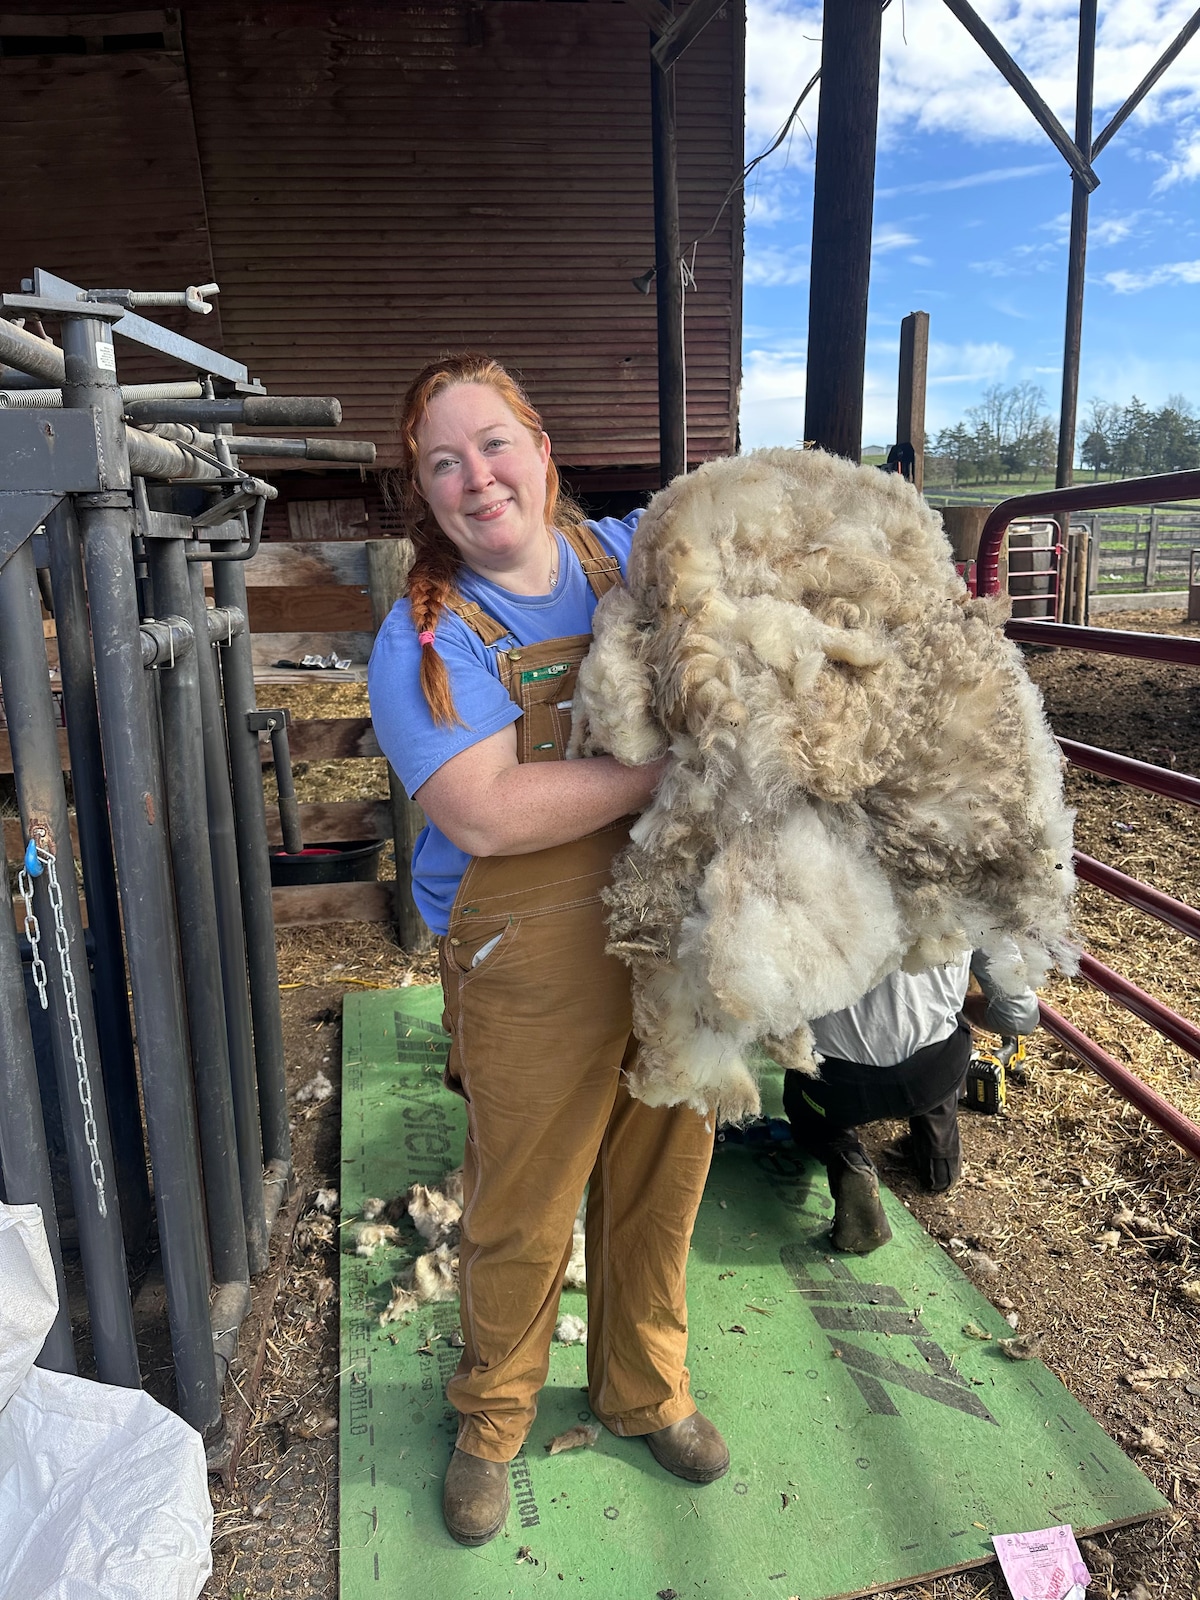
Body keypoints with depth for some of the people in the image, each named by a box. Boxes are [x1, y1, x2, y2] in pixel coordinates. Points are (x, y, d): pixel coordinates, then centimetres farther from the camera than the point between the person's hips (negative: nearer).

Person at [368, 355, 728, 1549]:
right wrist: (676, 763, -23)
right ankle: (491, 1420, 44)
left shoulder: (631, 550, 4)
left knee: (661, 1182, 20)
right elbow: (486, 816, -23)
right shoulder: (422, 639, -11)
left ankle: (644, 1391, 48)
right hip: (534, 960, -4)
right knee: (521, 1210, 13)